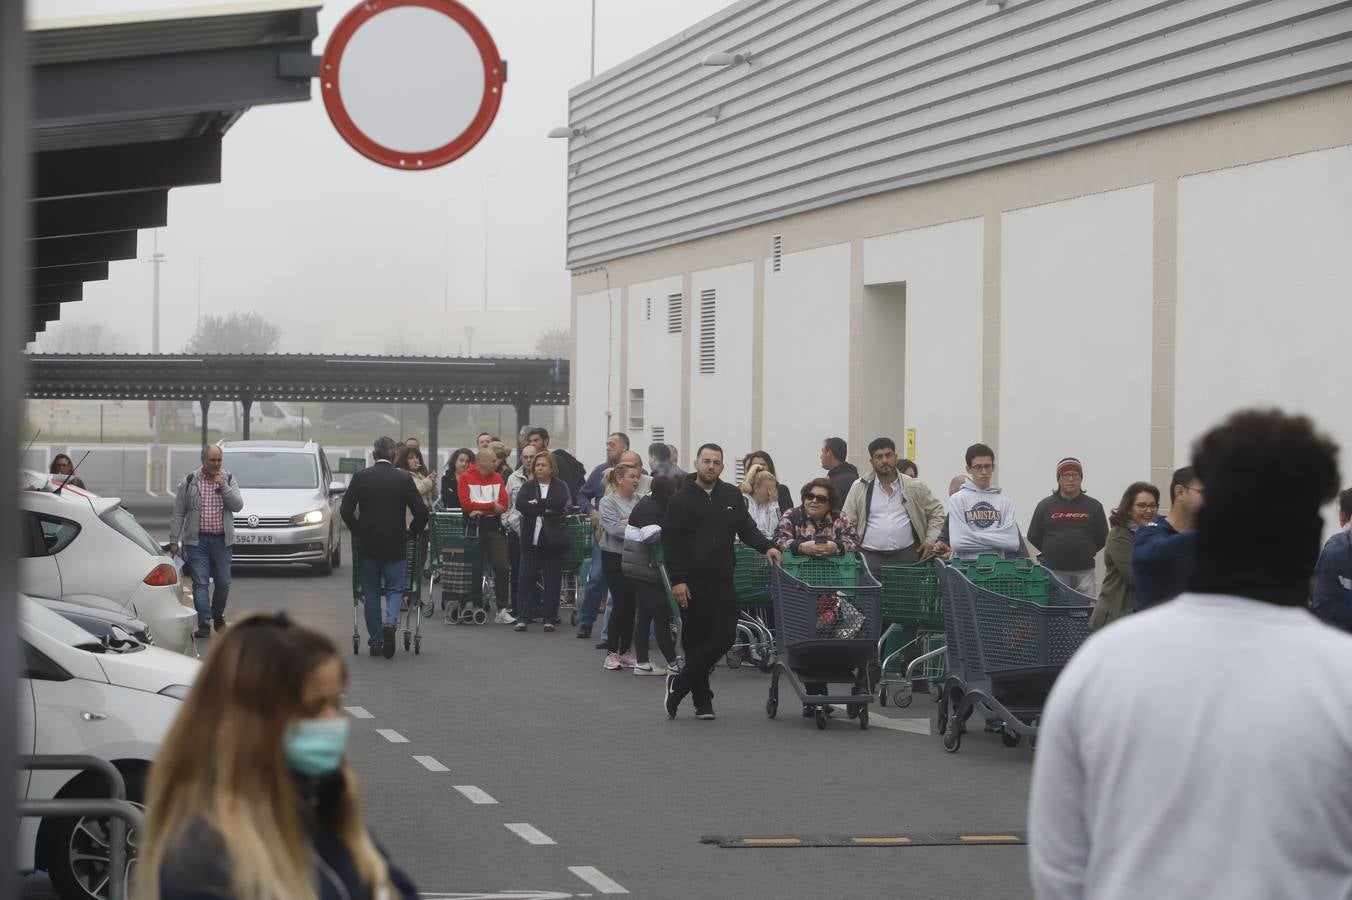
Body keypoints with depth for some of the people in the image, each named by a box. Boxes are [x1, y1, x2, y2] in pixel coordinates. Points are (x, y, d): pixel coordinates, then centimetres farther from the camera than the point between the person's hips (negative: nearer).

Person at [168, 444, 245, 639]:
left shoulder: (229, 480, 6)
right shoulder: (189, 482, 1)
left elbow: (237, 505, -5)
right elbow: (178, 513, 3)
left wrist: (223, 486, -15)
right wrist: (174, 541, 0)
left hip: (222, 540, 2)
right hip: (197, 541, -2)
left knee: (223, 583, 6)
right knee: (200, 583, -9)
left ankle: (218, 616, 29)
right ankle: (204, 623, -12)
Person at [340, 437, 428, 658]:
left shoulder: (360, 477, -2)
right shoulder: (404, 480, -4)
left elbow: (346, 510, -4)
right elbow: (421, 513, -7)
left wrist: (358, 531, 11)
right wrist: (410, 533, 10)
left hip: (367, 546, 1)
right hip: (395, 546, -1)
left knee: (371, 593, 11)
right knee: (395, 589, 8)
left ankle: (375, 642, 12)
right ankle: (390, 622, -21)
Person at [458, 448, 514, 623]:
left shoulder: (498, 479, 7)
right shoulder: (466, 479, -3)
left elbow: (503, 505, -3)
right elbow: (466, 504, -15)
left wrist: (480, 510, -16)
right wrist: (491, 506, -12)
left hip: (494, 528, 3)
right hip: (473, 528, -3)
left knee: (502, 569, -5)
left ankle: (502, 610, -5)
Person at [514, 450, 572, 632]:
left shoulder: (560, 487, 6)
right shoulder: (528, 486, 10)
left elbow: (562, 502, -15)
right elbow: (520, 504, -9)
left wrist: (537, 504, -15)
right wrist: (546, 509, -15)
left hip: (552, 540, -1)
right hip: (531, 540, 1)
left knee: (552, 581, 1)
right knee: (527, 579, -1)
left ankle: (550, 618, 8)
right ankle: (523, 617, 4)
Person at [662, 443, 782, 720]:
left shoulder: (732, 496, 11)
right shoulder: (682, 499, -1)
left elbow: (747, 528, 14)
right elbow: (669, 541, -3)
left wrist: (766, 546, -6)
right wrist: (677, 580, -11)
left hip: (722, 581, 4)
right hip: (692, 583, -4)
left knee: (724, 636, -5)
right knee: (696, 642, 0)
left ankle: (679, 684, 9)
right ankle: (702, 701, 12)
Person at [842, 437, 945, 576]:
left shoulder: (914, 487, 9)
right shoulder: (859, 488, 7)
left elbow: (937, 511, 18)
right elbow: (847, 522, 9)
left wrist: (930, 541, 8)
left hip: (906, 556, 1)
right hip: (870, 558, -1)